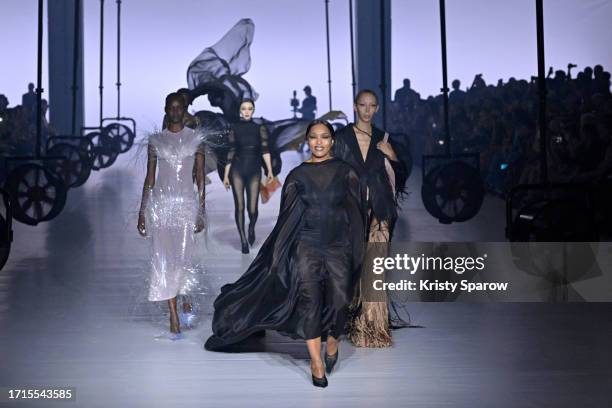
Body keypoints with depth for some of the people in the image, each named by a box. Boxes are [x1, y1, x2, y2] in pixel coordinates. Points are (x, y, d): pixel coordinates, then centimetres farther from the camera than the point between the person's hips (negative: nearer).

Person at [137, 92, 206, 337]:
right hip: (160, 204, 1)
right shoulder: (155, 140, 7)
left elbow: (200, 177, 2)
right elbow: (149, 178, 8)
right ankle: (174, 315, 4)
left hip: (187, 204, -1)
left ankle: (186, 298, 25)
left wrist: (201, 211, -4)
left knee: (184, 257, -5)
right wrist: (142, 212, 5)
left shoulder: (196, 139, 4)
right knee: (163, 259, -2)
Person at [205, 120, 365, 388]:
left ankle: (332, 343, 28)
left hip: (339, 247, 0)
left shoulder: (345, 172, 2)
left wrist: (357, 250, 2)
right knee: (309, 300, -11)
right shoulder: (297, 175, 3)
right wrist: (280, 254, 4)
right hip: (307, 246, 0)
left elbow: (356, 213, 5)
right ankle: (316, 362, -4)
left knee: (338, 301, -2)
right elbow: (288, 217, 6)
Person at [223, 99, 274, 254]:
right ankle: (243, 240, 11)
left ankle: (252, 227, 32)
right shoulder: (234, 128, 4)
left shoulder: (260, 129, 4)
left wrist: (269, 171, -15)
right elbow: (231, 152, 7)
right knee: (239, 206, -3)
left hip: (254, 171, 0)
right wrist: (226, 175, 5)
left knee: (252, 208, -4)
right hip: (237, 170, 0)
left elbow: (265, 150, -5)